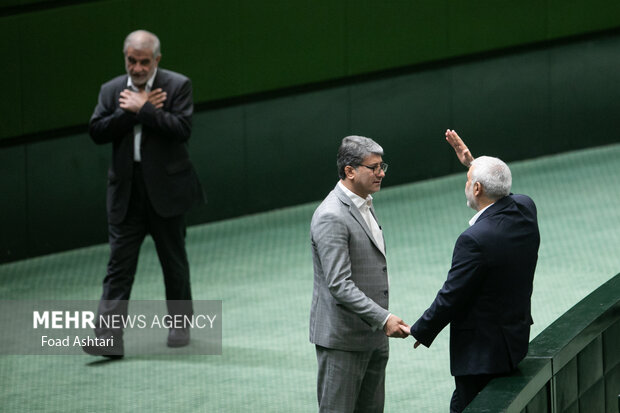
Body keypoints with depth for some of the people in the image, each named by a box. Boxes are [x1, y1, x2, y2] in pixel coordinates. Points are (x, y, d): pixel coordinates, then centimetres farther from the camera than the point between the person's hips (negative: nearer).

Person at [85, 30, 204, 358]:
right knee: (119, 264, -5)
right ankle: (109, 336, -11)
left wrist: (140, 109, -16)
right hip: (126, 192, 2)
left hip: (166, 190, -2)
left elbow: (182, 128, -16)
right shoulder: (112, 90, 8)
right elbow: (97, 131, -3)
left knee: (174, 261, 12)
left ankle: (180, 324, 28)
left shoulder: (177, 86, -3)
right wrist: (131, 110, -14)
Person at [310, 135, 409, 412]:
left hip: (373, 336, 10)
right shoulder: (331, 217, -20)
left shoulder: (365, 205, 13)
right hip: (342, 339, -10)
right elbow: (339, 285, -25)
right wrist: (383, 319, -29)